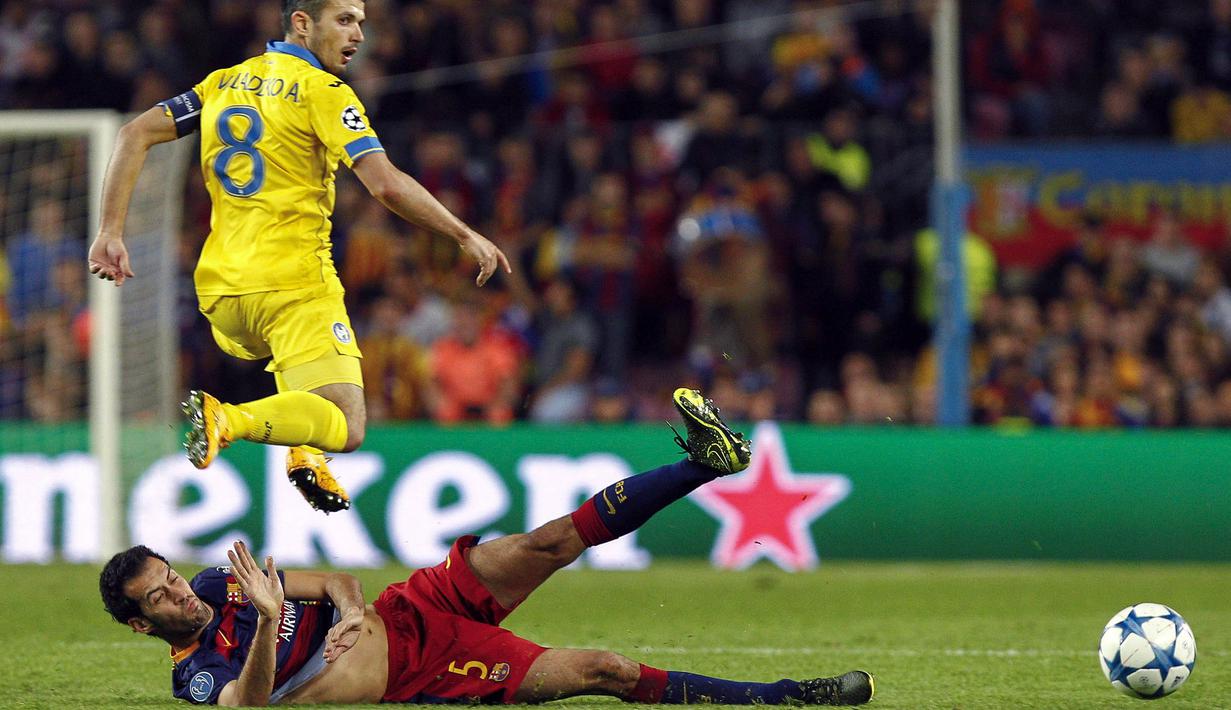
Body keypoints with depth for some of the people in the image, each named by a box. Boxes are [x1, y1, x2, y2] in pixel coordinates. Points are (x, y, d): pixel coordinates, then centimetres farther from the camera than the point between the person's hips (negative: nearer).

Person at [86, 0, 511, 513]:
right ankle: (230, 419, -32)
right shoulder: (322, 91, -6)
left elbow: (136, 134, 9)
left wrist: (110, 233, 9)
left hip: (220, 287, 7)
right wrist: (466, 236, -7)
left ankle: (303, 453, 18)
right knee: (344, 429, -10)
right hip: (295, 286, -7)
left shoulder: (225, 83, 13)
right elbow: (387, 186, -16)